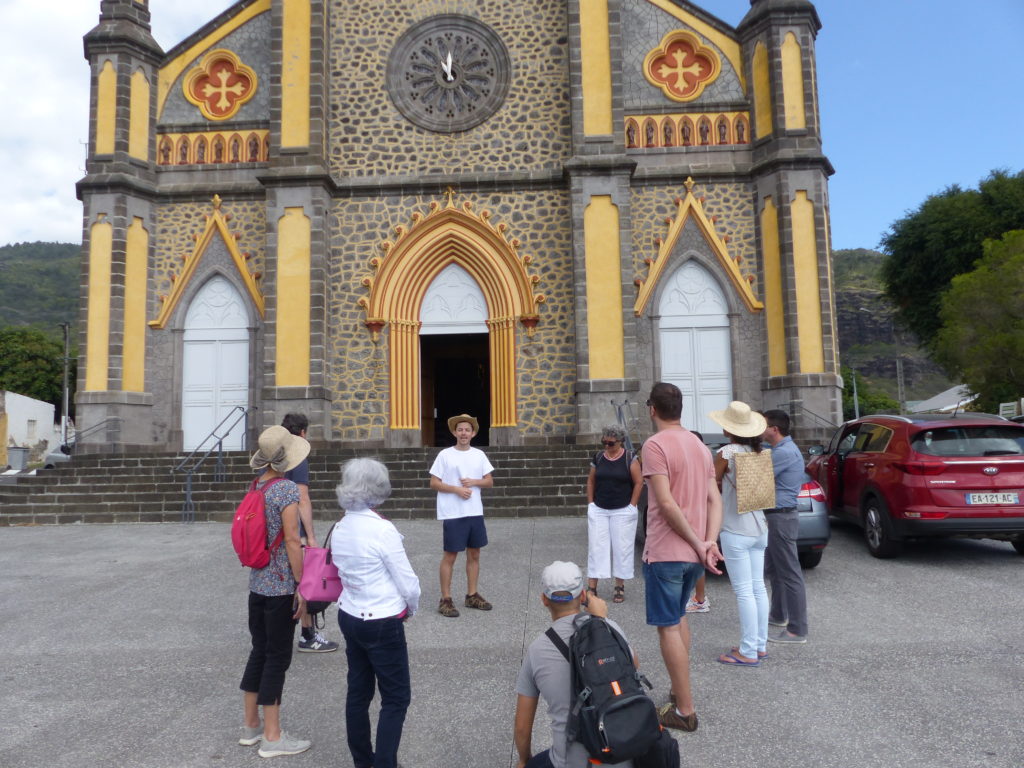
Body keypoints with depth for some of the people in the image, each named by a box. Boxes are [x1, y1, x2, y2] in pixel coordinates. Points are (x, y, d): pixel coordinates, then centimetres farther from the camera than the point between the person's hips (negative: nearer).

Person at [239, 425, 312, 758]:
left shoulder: (255, 487, 5)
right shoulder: (287, 489, -18)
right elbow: (292, 541, -19)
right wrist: (302, 586, -13)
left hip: (257, 582, 7)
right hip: (281, 585, -7)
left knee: (259, 651, 18)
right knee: (277, 658, 3)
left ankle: (251, 726, 30)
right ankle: (272, 737, 14)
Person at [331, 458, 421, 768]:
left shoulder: (340, 528, -1)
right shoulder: (382, 529, -22)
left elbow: (348, 573, 9)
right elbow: (409, 584, -17)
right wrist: (410, 610, 3)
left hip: (349, 618, 7)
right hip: (382, 625, -7)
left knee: (358, 692, 18)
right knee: (396, 698, 7)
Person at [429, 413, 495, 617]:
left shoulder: (479, 455, 6)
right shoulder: (445, 455, -5)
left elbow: (490, 482, 9)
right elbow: (434, 483, -5)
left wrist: (474, 482, -9)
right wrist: (456, 489, -17)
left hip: (475, 513, 5)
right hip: (453, 514, -4)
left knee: (474, 554, 12)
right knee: (450, 555, 1)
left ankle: (472, 595, 25)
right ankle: (445, 599, 10)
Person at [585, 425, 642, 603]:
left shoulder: (629, 459, -5)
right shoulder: (598, 457, 6)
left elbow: (639, 482, -4)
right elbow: (591, 481, 13)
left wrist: (632, 505, -7)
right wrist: (590, 503, 7)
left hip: (622, 512, -3)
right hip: (598, 511, 3)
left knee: (621, 548, 4)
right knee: (596, 548, 2)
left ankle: (620, 586, 17)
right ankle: (592, 587, 6)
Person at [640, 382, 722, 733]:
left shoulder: (656, 444, -15)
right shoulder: (700, 445, 10)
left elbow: (666, 503, -22)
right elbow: (714, 499, 3)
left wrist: (698, 544, -15)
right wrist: (709, 542, -8)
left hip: (665, 552, -8)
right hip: (695, 553, 8)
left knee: (668, 627, 2)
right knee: (678, 616, 24)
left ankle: (684, 710, 9)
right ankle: (678, 690, 32)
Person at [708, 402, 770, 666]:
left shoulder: (726, 453, -15)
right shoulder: (758, 452, 6)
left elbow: (712, 485, -5)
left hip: (735, 531, -7)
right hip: (759, 528, 8)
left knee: (744, 591, -3)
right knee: (758, 587, 13)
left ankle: (748, 652, 3)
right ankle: (760, 645, 23)